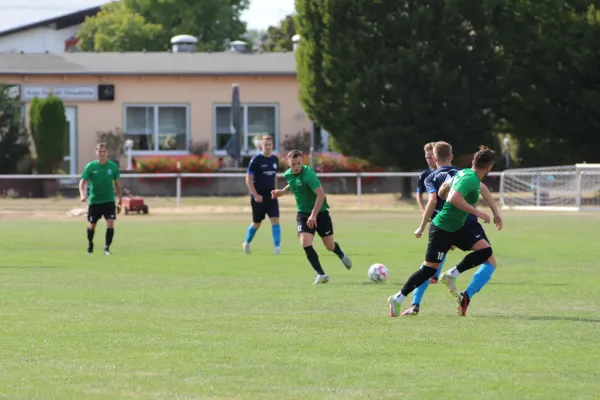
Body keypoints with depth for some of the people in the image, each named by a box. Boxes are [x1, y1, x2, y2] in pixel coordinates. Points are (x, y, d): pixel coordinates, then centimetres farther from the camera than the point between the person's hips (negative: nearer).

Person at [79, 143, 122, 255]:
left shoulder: (113, 166, -4)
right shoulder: (90, 166, -9)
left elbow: (117, 182, 9)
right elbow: (82, 182, -9)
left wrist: (120, 197, 15)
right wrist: (82, 194, -26)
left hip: (109, 200, 0)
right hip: (94, 200, 0)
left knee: (110, 223, -16)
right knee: (92, 225, 12)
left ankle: (107, 247, -8)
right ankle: (90, 244, 38)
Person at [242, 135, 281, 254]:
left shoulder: (275, 159, 6)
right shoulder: (256, 160, -11)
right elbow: (248, 179, -11)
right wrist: (255, 195, -18)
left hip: (271, 195, 4)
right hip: (258, 196, -4)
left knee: (275, 220, -11)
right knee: (257, 223, 7)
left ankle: (277, 247, -12)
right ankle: (247, 243, 32)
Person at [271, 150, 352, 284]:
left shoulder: (308, 173, -23)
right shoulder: (288, 175, -2)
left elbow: (321, 194, -27)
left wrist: (314, 215, -30)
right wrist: (282, 192, 7)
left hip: (320, 212, -4)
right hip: (303, 214, 4)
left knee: (330, 246, 5)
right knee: (305, 243, -17)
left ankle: (342, 255, 43)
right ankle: (321, 275, -11)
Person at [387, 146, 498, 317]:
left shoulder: (465, 173, 6)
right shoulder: (470, 179, -22)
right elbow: (454, 198, -37)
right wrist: (477, 213, -32)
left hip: (456, 228, 9)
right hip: (442, 229, -9)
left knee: (485, 251, -1)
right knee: (430, 268, -4)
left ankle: (451, 275, 5)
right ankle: (397, 299, 6)